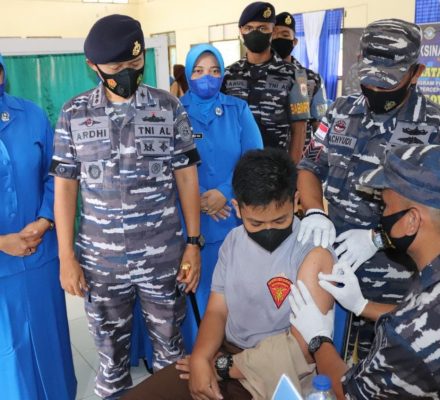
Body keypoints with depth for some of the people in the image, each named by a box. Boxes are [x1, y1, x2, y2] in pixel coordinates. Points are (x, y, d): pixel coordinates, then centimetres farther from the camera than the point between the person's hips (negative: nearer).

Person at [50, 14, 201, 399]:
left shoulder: (169, 107, -3)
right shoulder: (74, 114, -1)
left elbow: (187, 178, 1)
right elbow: (65, 187, 2)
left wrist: (193, 243, -2)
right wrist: (66, 257, 0)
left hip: (163, 256, 0)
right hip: (100, 260, 1)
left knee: (169, 345, 17)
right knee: (111, 351, 17)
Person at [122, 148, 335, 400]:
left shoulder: (314, 254, -18)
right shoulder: (234, 240, 3)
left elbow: (300, 349, -18)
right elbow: (217, 310, 6)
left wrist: (225, 367, -12)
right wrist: (201, 359, -13)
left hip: (279, 377, -5)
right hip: (226, 355, 5)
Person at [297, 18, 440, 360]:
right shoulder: (342, 111, 3)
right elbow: (310, 167, 5)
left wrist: (376, 238, -25)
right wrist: (315, 213, -14)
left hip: (389, 278, -3)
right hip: (329, 262, 4)